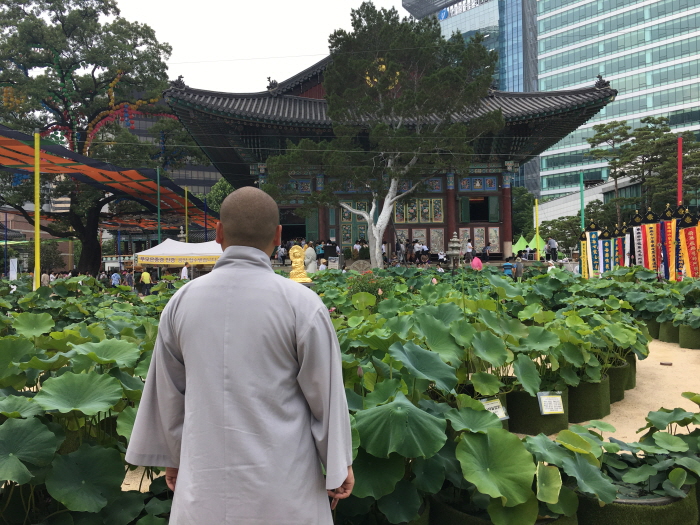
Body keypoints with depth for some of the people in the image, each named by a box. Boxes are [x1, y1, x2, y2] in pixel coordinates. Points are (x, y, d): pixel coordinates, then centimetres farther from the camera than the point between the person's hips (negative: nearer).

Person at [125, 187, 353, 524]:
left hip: (206, 481, 3)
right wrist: (340, 464, 6)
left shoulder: (182, 302, -3)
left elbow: (167, 392, 7)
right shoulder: (301, 303, -14)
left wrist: (172, 457, 21)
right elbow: (326, 394, -7)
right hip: (281, 483, -3)